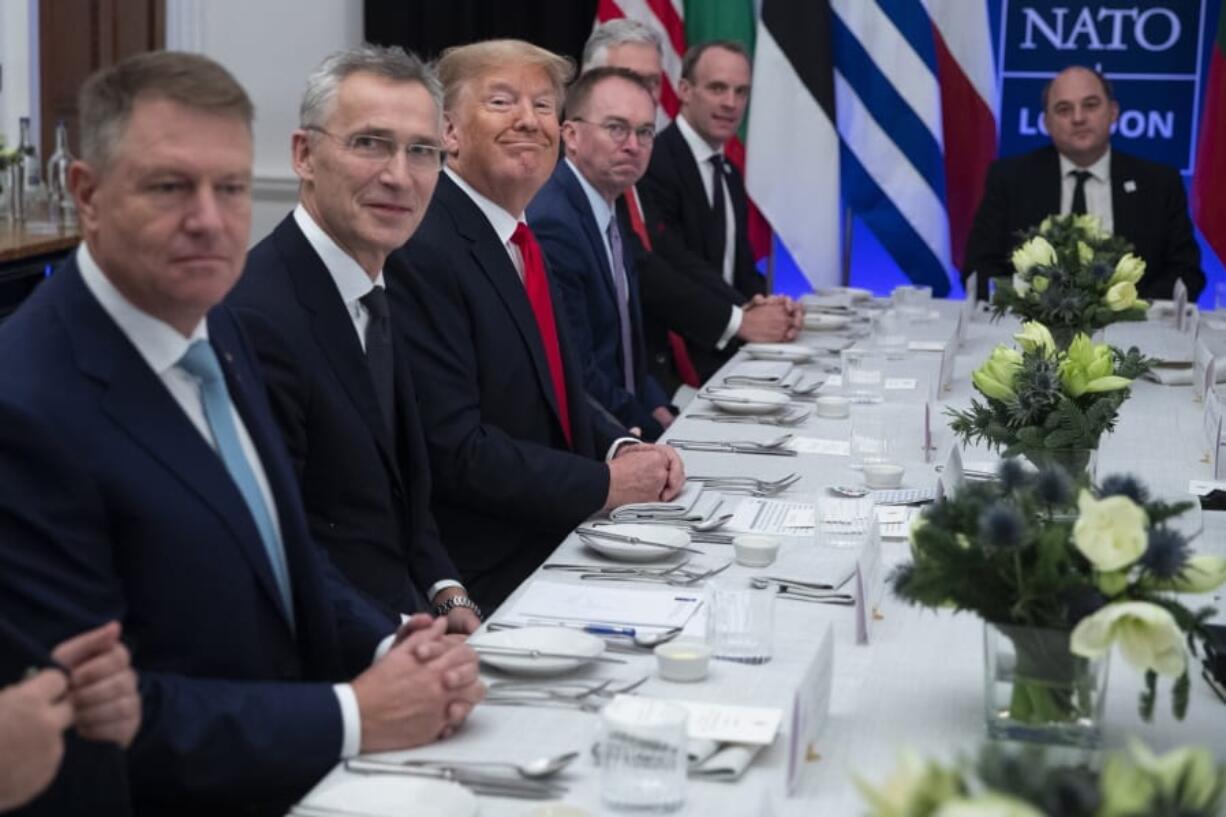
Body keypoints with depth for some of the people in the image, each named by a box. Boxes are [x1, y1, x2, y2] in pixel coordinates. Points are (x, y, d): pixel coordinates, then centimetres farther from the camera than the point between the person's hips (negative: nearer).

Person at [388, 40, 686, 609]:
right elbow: (453, 450, -22)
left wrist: (622, 449, -1)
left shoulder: (518, 240, 11)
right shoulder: (420, 251, -18)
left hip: (555, 551, 9)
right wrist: (606, 485, -15)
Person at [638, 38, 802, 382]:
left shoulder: (730, 175, 18)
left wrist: (766, 306, -7)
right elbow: (670, 263, -21)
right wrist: (739, 318, -25)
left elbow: (741, 264, 13)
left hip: (725, 350, 8)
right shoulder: (653, 163, -13)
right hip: (671, 356, -8)